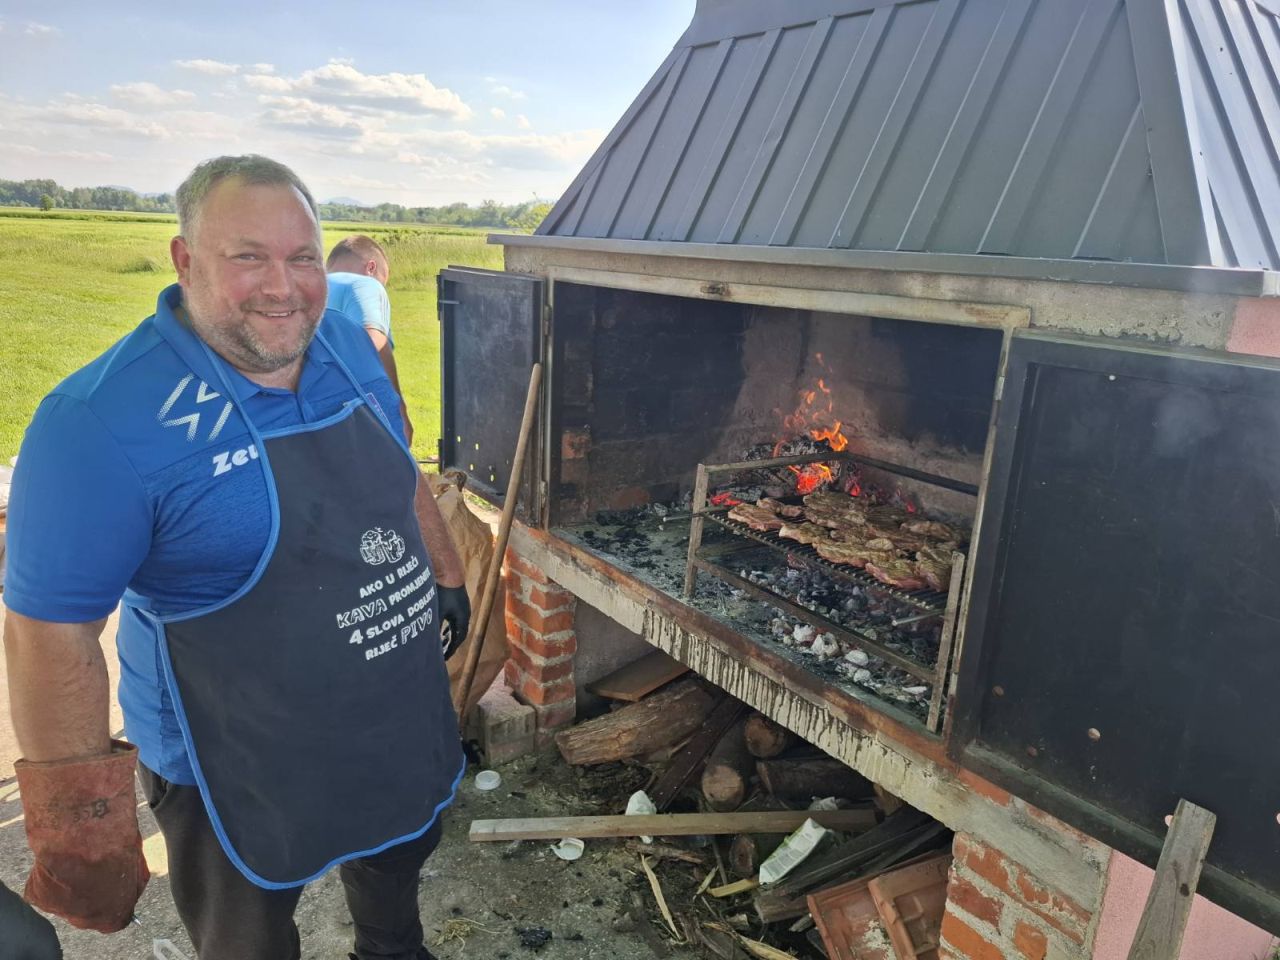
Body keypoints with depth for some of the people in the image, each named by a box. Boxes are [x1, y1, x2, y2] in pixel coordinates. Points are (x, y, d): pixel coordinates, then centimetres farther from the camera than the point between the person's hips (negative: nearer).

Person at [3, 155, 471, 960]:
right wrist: (79, 819, -15)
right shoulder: (104, 419, -26)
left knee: (402, 852, 32)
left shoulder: (347, 348, -6)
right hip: (241, 770, -6)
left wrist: (445, 575, 14)